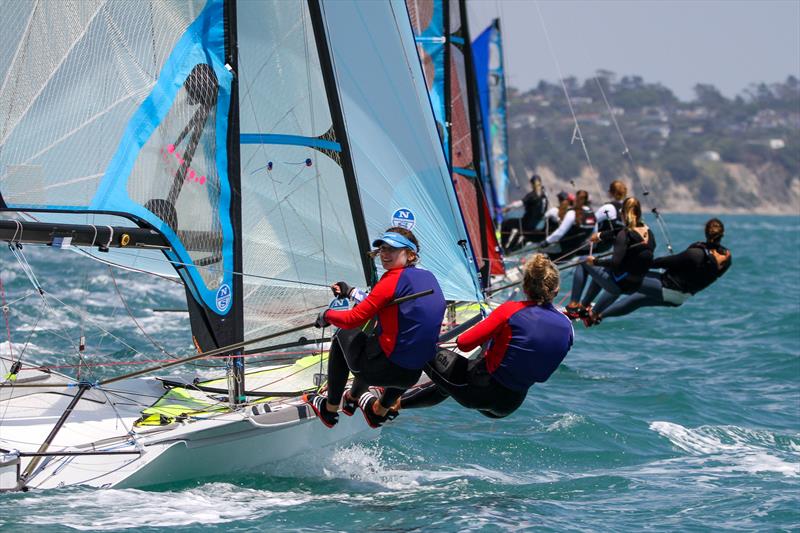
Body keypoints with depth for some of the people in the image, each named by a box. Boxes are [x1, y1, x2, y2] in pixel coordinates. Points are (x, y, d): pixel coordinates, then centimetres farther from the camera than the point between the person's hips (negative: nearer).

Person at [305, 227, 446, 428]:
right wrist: (351, 292, 34)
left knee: (343, 335, 21)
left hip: (383, 369, -7)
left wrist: (325, 316, 7)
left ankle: (330, 410, 26)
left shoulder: (393, 278, -13)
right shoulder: (428, 277, 10)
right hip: (412, 376, 7)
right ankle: (381, 409, 38)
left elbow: (354, 319, -12)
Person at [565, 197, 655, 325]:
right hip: (634, 287, 7)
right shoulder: (648, 232, 1)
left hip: (620, 284, -7)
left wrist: (595, 261, -15)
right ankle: (594, 313, 44)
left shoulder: (624, 235, -22)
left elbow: (615, 262, -30)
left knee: (584, 264, 14)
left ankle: (573, 305, 14)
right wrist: (601, 235, 29)